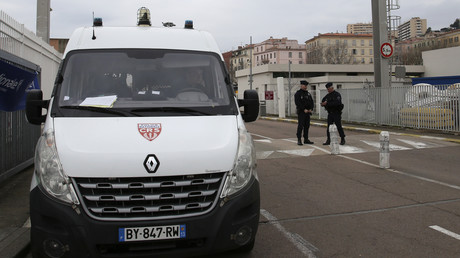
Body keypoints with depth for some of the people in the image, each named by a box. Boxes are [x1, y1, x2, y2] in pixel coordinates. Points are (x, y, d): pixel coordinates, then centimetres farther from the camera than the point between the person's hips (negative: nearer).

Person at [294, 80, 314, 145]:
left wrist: (311, 109, -5)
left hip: (308, 112, 6)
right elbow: (298, 103, -14)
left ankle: (306, 139, 15)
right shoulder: (297, 93, -4)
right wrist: (304, 109, -19)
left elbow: (311, 102, 12)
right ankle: (299, 140, -5)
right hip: (301, 112, -6)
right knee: (300, 126, -8)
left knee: (307, 126, 8)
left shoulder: (308, 93, 15)